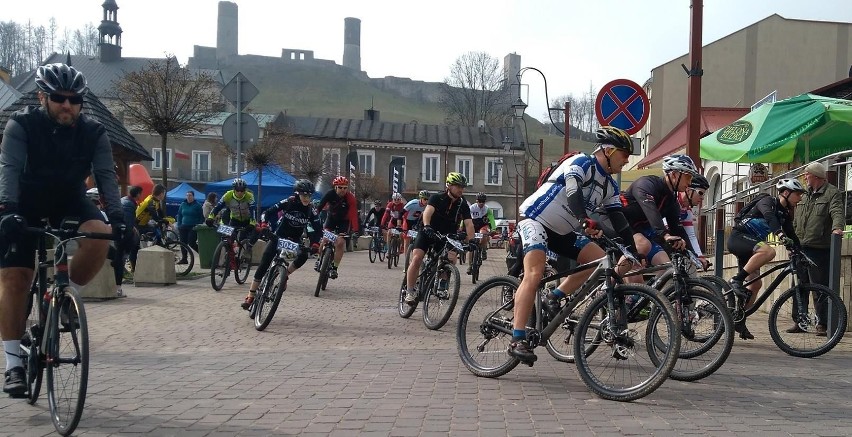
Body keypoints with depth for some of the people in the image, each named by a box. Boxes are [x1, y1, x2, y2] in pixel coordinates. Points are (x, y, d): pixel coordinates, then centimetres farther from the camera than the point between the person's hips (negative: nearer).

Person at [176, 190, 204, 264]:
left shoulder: (197, 205, -1)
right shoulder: (182, 204, 11)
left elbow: (202, 217, 0)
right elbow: (179, 215, 17)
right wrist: (179, 225, 8)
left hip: (193, 227, -5)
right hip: (183, 227, 5)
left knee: (191, 243, -10)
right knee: (183, 243, 3)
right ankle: (184, 259, 11)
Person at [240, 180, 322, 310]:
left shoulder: (311, 209, -13)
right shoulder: (288, 202, -17)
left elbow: (318, 229, -14)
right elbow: (268, 212, -16)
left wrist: (315, 243, -31)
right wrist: (264, 224, -36)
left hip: (295, 240, 2)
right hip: (278, 236, -1)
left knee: (303, 256, -30)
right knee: (263, 265, -9)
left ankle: (285, 275, -3)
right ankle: (250, 297, -1)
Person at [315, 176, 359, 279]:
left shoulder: (350, 198, -26)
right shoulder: (330, 194, -23)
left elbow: (354, 214, -32)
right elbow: (320, 206, -28)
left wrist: (355, 230, -41)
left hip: (344, 221, -1)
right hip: (332, 217, 1)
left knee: (340, 243, -14)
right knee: (325, 239, -17)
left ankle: (334, 268, -3)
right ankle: (320, 259, 9)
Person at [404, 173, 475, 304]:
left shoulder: (463, 205, -5)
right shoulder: (437, 198, -12)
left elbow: (469, 224, -14)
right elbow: (428, 211, -29)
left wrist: (471, 240, -30)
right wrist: (427, 226, -49)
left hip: (446, 236, 2)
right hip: (428, 233, -2)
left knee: (451, 257, -25)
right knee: (417, 258, -21)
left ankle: (443, 282, 3)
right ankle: (410, 291, -10)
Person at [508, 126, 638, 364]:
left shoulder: (610, 186, 11)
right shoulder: (582, 162, -14)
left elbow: (618, 219, 8)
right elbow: (573, 191, -32)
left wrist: (632, 250, -1)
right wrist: (586, 222, -47)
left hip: (562, 232, 9)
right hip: (535, 220, -9)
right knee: (534, 275, -26)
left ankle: (555, 297, 4)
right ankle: (517, 340, -27)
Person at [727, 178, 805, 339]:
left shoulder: (785, 213, 13)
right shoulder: (768, 201, -12)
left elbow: (791, 235, 14)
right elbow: (769, 216, -33)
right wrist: (780, 233, -50)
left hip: (749, 245, 9)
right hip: (738, 237, -9)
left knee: (755, 284, 4)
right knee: (769, 251, -35)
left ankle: (738, 320, 11)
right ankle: (737, 280, -28)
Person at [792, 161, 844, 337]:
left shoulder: (832, 193, -2)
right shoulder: (805, 196, 20)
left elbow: (837, 212, -18)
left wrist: (837, 227, -36)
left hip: (820, 249, -7)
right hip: (800, 248, 7)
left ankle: (822, 323, 3)